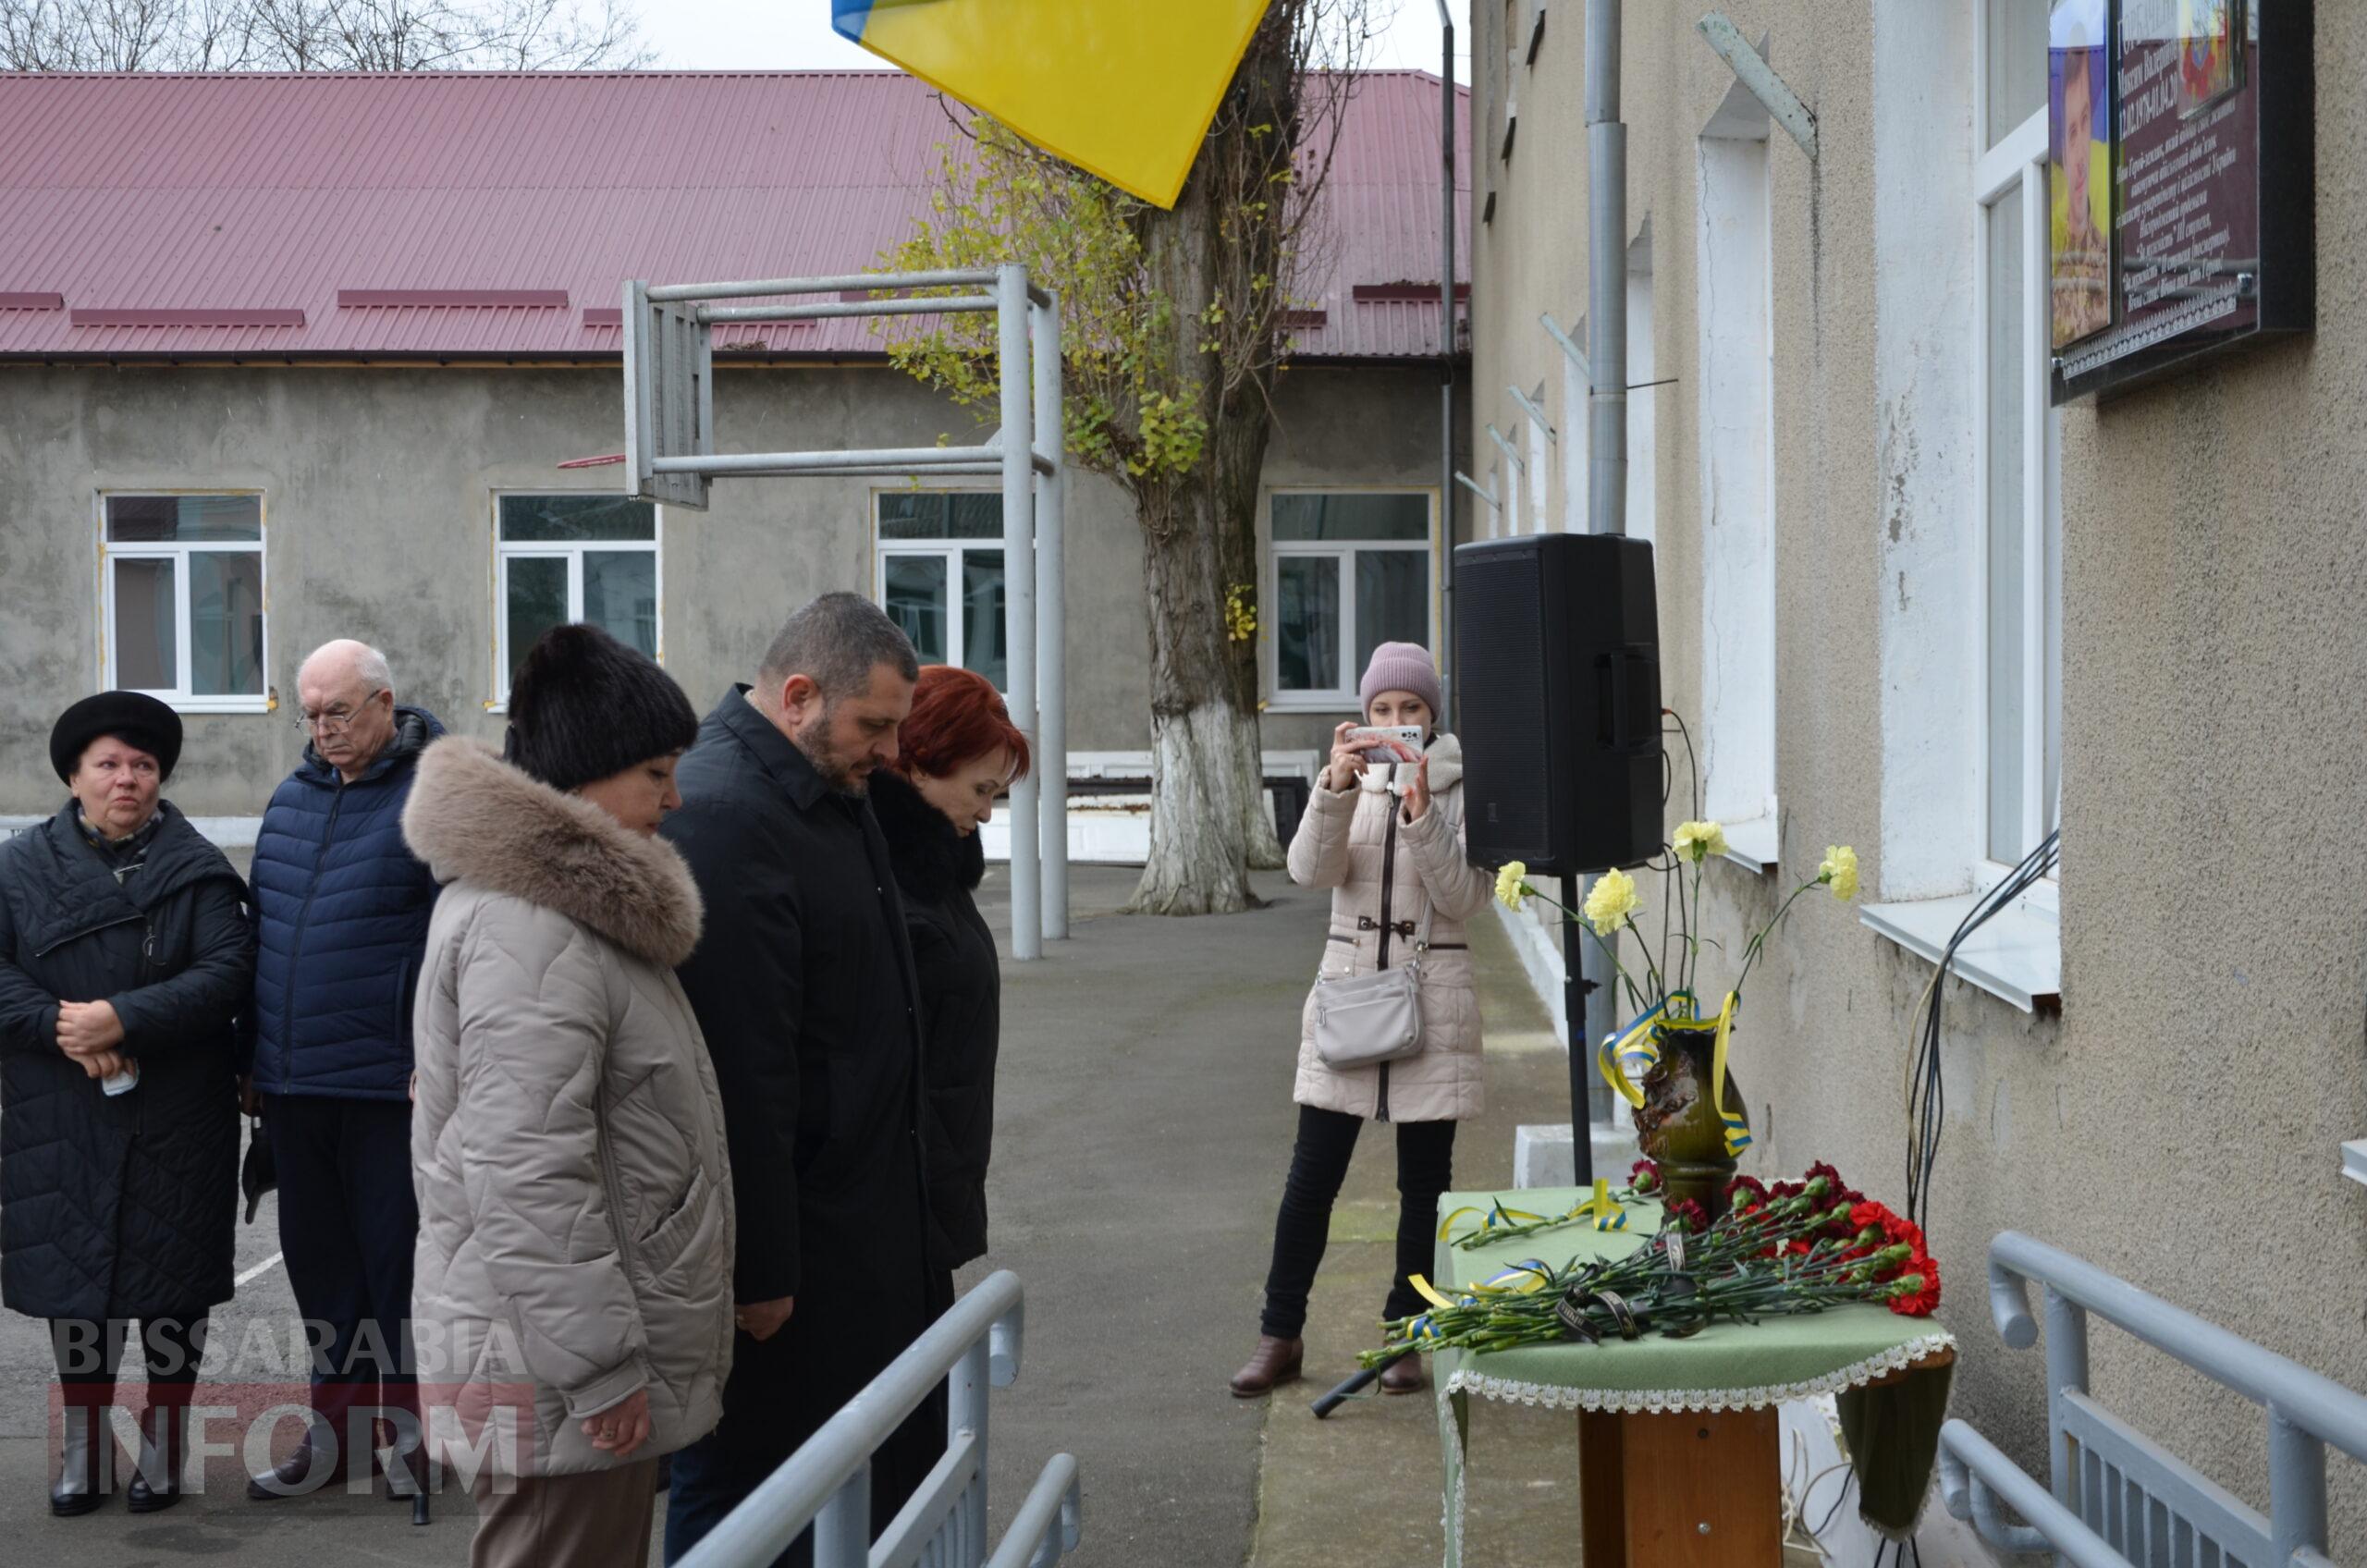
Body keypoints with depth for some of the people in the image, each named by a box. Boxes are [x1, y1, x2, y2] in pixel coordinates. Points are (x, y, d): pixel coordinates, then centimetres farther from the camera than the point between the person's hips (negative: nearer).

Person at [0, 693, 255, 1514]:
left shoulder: (196, 868, 0)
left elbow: (229, 971, -11)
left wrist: (124, 1019, -20)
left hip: (176, 1116, -2)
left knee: (172, 1272, 5)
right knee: (72, 1265, 7)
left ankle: (165, 1441, 18)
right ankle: (86, 1443, 21)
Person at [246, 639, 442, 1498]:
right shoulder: (293, 797, 14)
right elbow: (259, 925, 20)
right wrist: (254, 1058, 16)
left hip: (389, 1085, -7)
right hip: (293, 1087, 7)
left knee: (396, 1260, 3)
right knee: (318, 1259, 13)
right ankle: (339, 1423, 24)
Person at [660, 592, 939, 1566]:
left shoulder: (828, 791, 9)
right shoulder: (725, 817, -23)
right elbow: (741, 1069, -25)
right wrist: (762, 1268, -23)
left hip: (861, 1209, 10)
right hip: (791, 1230, -10)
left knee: (895, 1459, 17)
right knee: (742, 1480, 2)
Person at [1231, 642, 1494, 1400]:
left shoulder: (1461, 789, -1)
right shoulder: (1350, 781, 6)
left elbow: (1465, 899, -11)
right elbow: (1310, 869, -10)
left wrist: (1422, 814, -21)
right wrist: (1336, 789, -25)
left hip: (1433, 1000, -2)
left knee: (1424, 1181, 5)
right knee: (1312, 1173, 2)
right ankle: (1280, 1335, 12)